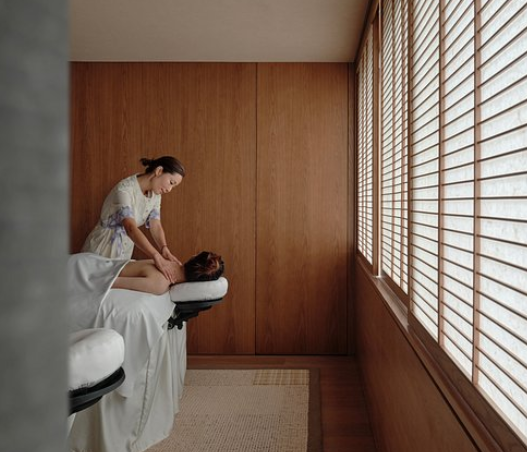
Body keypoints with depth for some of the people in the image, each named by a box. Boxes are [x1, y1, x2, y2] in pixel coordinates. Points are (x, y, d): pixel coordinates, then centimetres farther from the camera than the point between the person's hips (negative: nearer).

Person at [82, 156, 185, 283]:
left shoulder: (155, 194, -3)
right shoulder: (125, 189, -27)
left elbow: (156, 226, -10)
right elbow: (130, 228, -39)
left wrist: (164, 249, -30)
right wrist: (157, 257, -49)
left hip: (124, 252, 7)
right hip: (103, 250, -7)